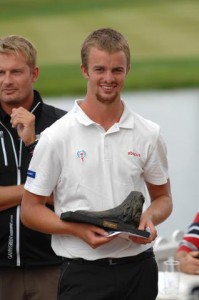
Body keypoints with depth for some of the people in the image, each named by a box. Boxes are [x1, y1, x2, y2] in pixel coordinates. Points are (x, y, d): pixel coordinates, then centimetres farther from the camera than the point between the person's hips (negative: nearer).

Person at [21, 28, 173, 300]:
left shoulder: (149, 134, 5)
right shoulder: (56, 137, -4)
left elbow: (162, 197, 15)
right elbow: (30, 209, -1)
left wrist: (150, 218, -7)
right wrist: (79, 229, -17)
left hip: (139, 269, 3)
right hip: (83, 273, -2)